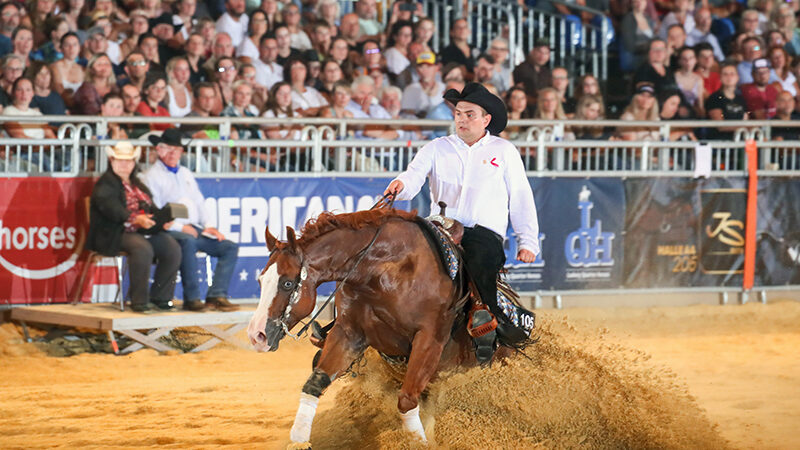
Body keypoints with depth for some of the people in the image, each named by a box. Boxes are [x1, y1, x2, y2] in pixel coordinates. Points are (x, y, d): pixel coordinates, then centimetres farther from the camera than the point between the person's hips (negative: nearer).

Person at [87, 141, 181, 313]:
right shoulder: (105, 184, 0)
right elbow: (111, 209, -18)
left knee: (172, 248, -16)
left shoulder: (137, 184, 25)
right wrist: (135, 220, -33)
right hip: (117, 234, -7)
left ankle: (160, 298, -8)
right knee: (142, 248, -36)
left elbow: (152, 207, 20)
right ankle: (139, 300, -29)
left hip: (145, 230, 7)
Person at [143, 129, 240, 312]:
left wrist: (208, 226, 6)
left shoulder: (186, 174, 25)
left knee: (230, 248, -10)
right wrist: (180, 227, -18)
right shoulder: (152, 176, 2)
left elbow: (199, 203, 24)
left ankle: (217, 295, -23)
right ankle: (191, 298, -36)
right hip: (170, 230, -7)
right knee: (188, 242, -39)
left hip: (194, 229, 7)